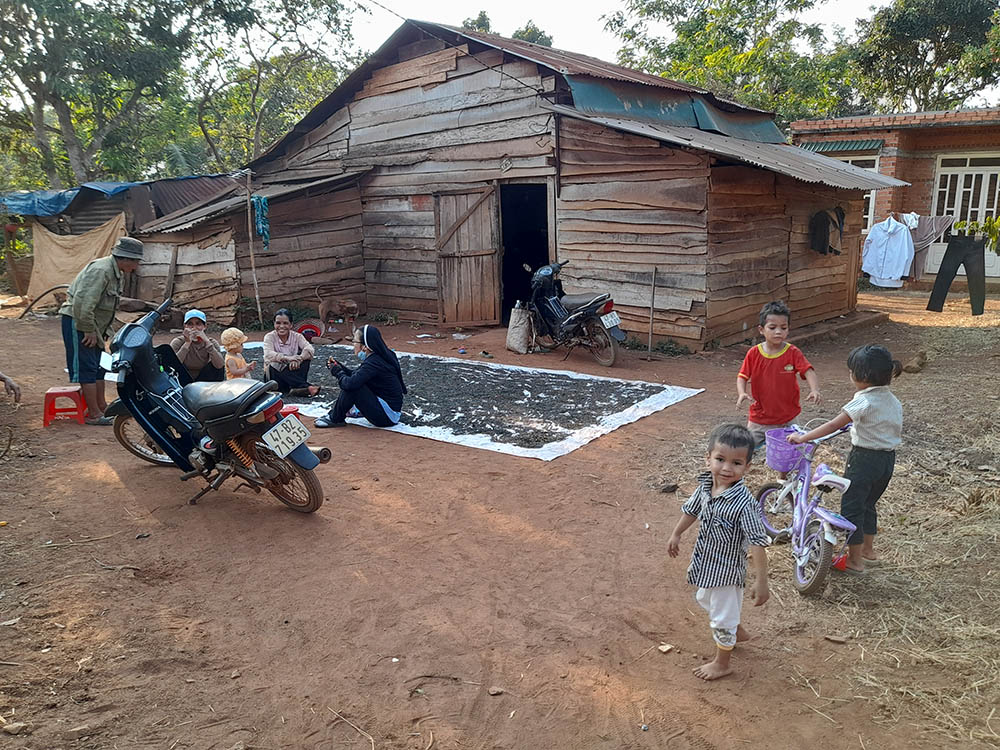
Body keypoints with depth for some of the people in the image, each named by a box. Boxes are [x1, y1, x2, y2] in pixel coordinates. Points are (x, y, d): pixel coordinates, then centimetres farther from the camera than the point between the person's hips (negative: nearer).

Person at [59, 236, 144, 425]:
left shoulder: (118, 274, 10)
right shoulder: (100, 270, -22)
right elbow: (82, 303, -29)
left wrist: (103, 332, 10)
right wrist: (89, 331, -22)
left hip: (93, 325, 10)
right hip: (77, 322, -10)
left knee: (98, 367, 16)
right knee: (87, 369, -7)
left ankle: (102, 407, 26)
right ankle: (94, 415, -3)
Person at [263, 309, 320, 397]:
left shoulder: (297, 336, -1)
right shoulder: (269, 337, -6)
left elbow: (310, 349, -20)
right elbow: (268, 355, -25)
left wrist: (298, 359, -40)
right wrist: (290, 359, -39)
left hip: (293, 374, 2)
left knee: (304, 355, -19)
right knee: (274, 365, -34)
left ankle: (297, 390, -33)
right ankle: (306, 387, -37)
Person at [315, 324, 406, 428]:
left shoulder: (373, 363, -22)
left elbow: (350, 383, -31)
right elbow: (356, 374, 19)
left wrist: (338, 372, -10)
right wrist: (338, 366, 6)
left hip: (388, 417, -10)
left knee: (351, 386, -19)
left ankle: (335, 419, -2)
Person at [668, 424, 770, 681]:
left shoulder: (744, 503, -32)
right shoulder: (705, 485, -11)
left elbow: (757, 543, -29)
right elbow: (691, 510, 9)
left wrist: (761, 582, -28)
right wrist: (676, 534, 21)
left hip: (727, 569, -8)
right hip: (706, 563, 8)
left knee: (722, 617, 12)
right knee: (705, 600, 32)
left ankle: (722, 663, 37)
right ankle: (738, 632, 57)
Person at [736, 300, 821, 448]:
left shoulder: (793, 353, -8)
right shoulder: (753, 354, -5)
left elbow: (808, 372, -16)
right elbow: (742, 376, -4)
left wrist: (814, 390, -36)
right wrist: (742, 393, -25)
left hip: (786, 420, -1)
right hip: (759, 418, 1)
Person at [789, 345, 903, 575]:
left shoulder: (864, 401, -19)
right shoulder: (894, 401, 5)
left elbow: (834, 425, -24)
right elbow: (898, 431, 17)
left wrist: (803, 437, -21)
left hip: (864, 459, -8)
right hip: (888, 459, 8)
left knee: (851, 507, 3)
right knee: (868, 504, 25)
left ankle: (855, 560, 9)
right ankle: (868, 549, 38)